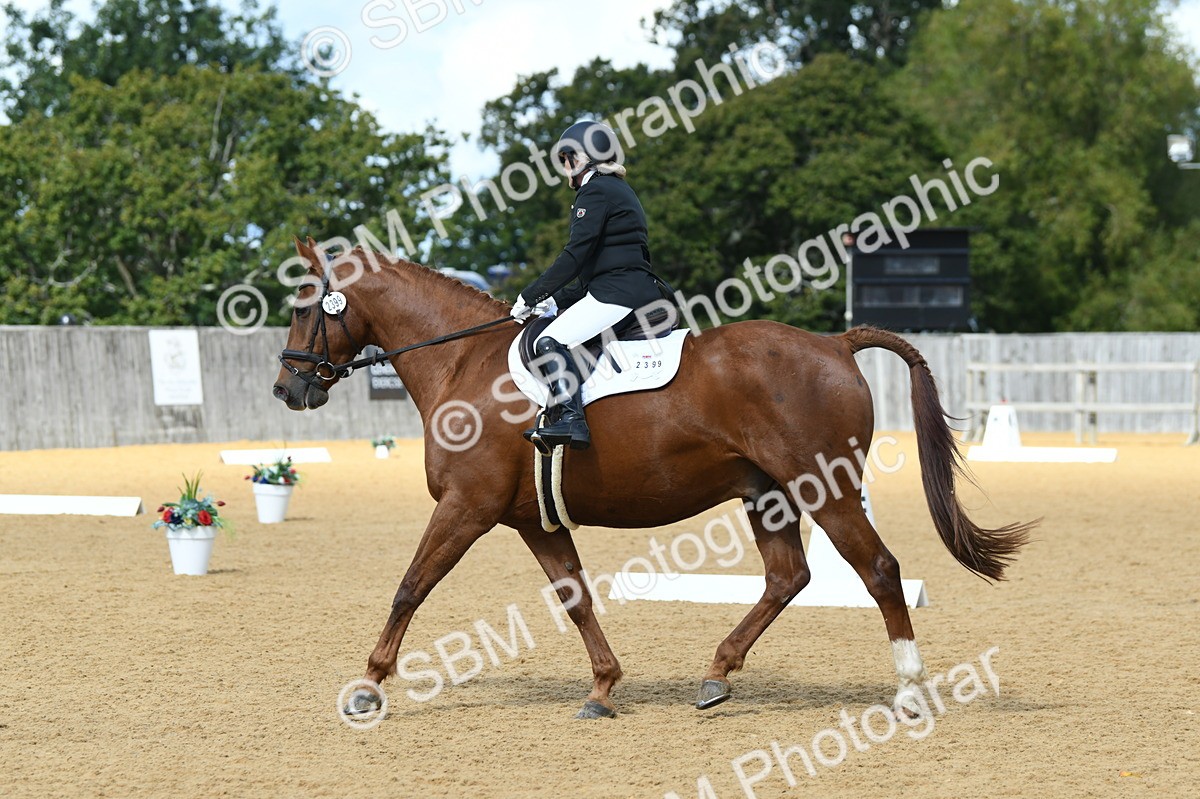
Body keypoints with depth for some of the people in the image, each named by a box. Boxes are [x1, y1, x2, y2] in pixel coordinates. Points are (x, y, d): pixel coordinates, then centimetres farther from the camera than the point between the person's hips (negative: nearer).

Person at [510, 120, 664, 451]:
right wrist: (556, 299, 19)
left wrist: (530, 296, -7)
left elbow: (575, 256, -14)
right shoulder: (619, 190, 25)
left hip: (618, 293, -11)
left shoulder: (595, 191, -6)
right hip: (640, 289, 11)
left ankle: (570, 419, -35)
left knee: (549, 342, -21)